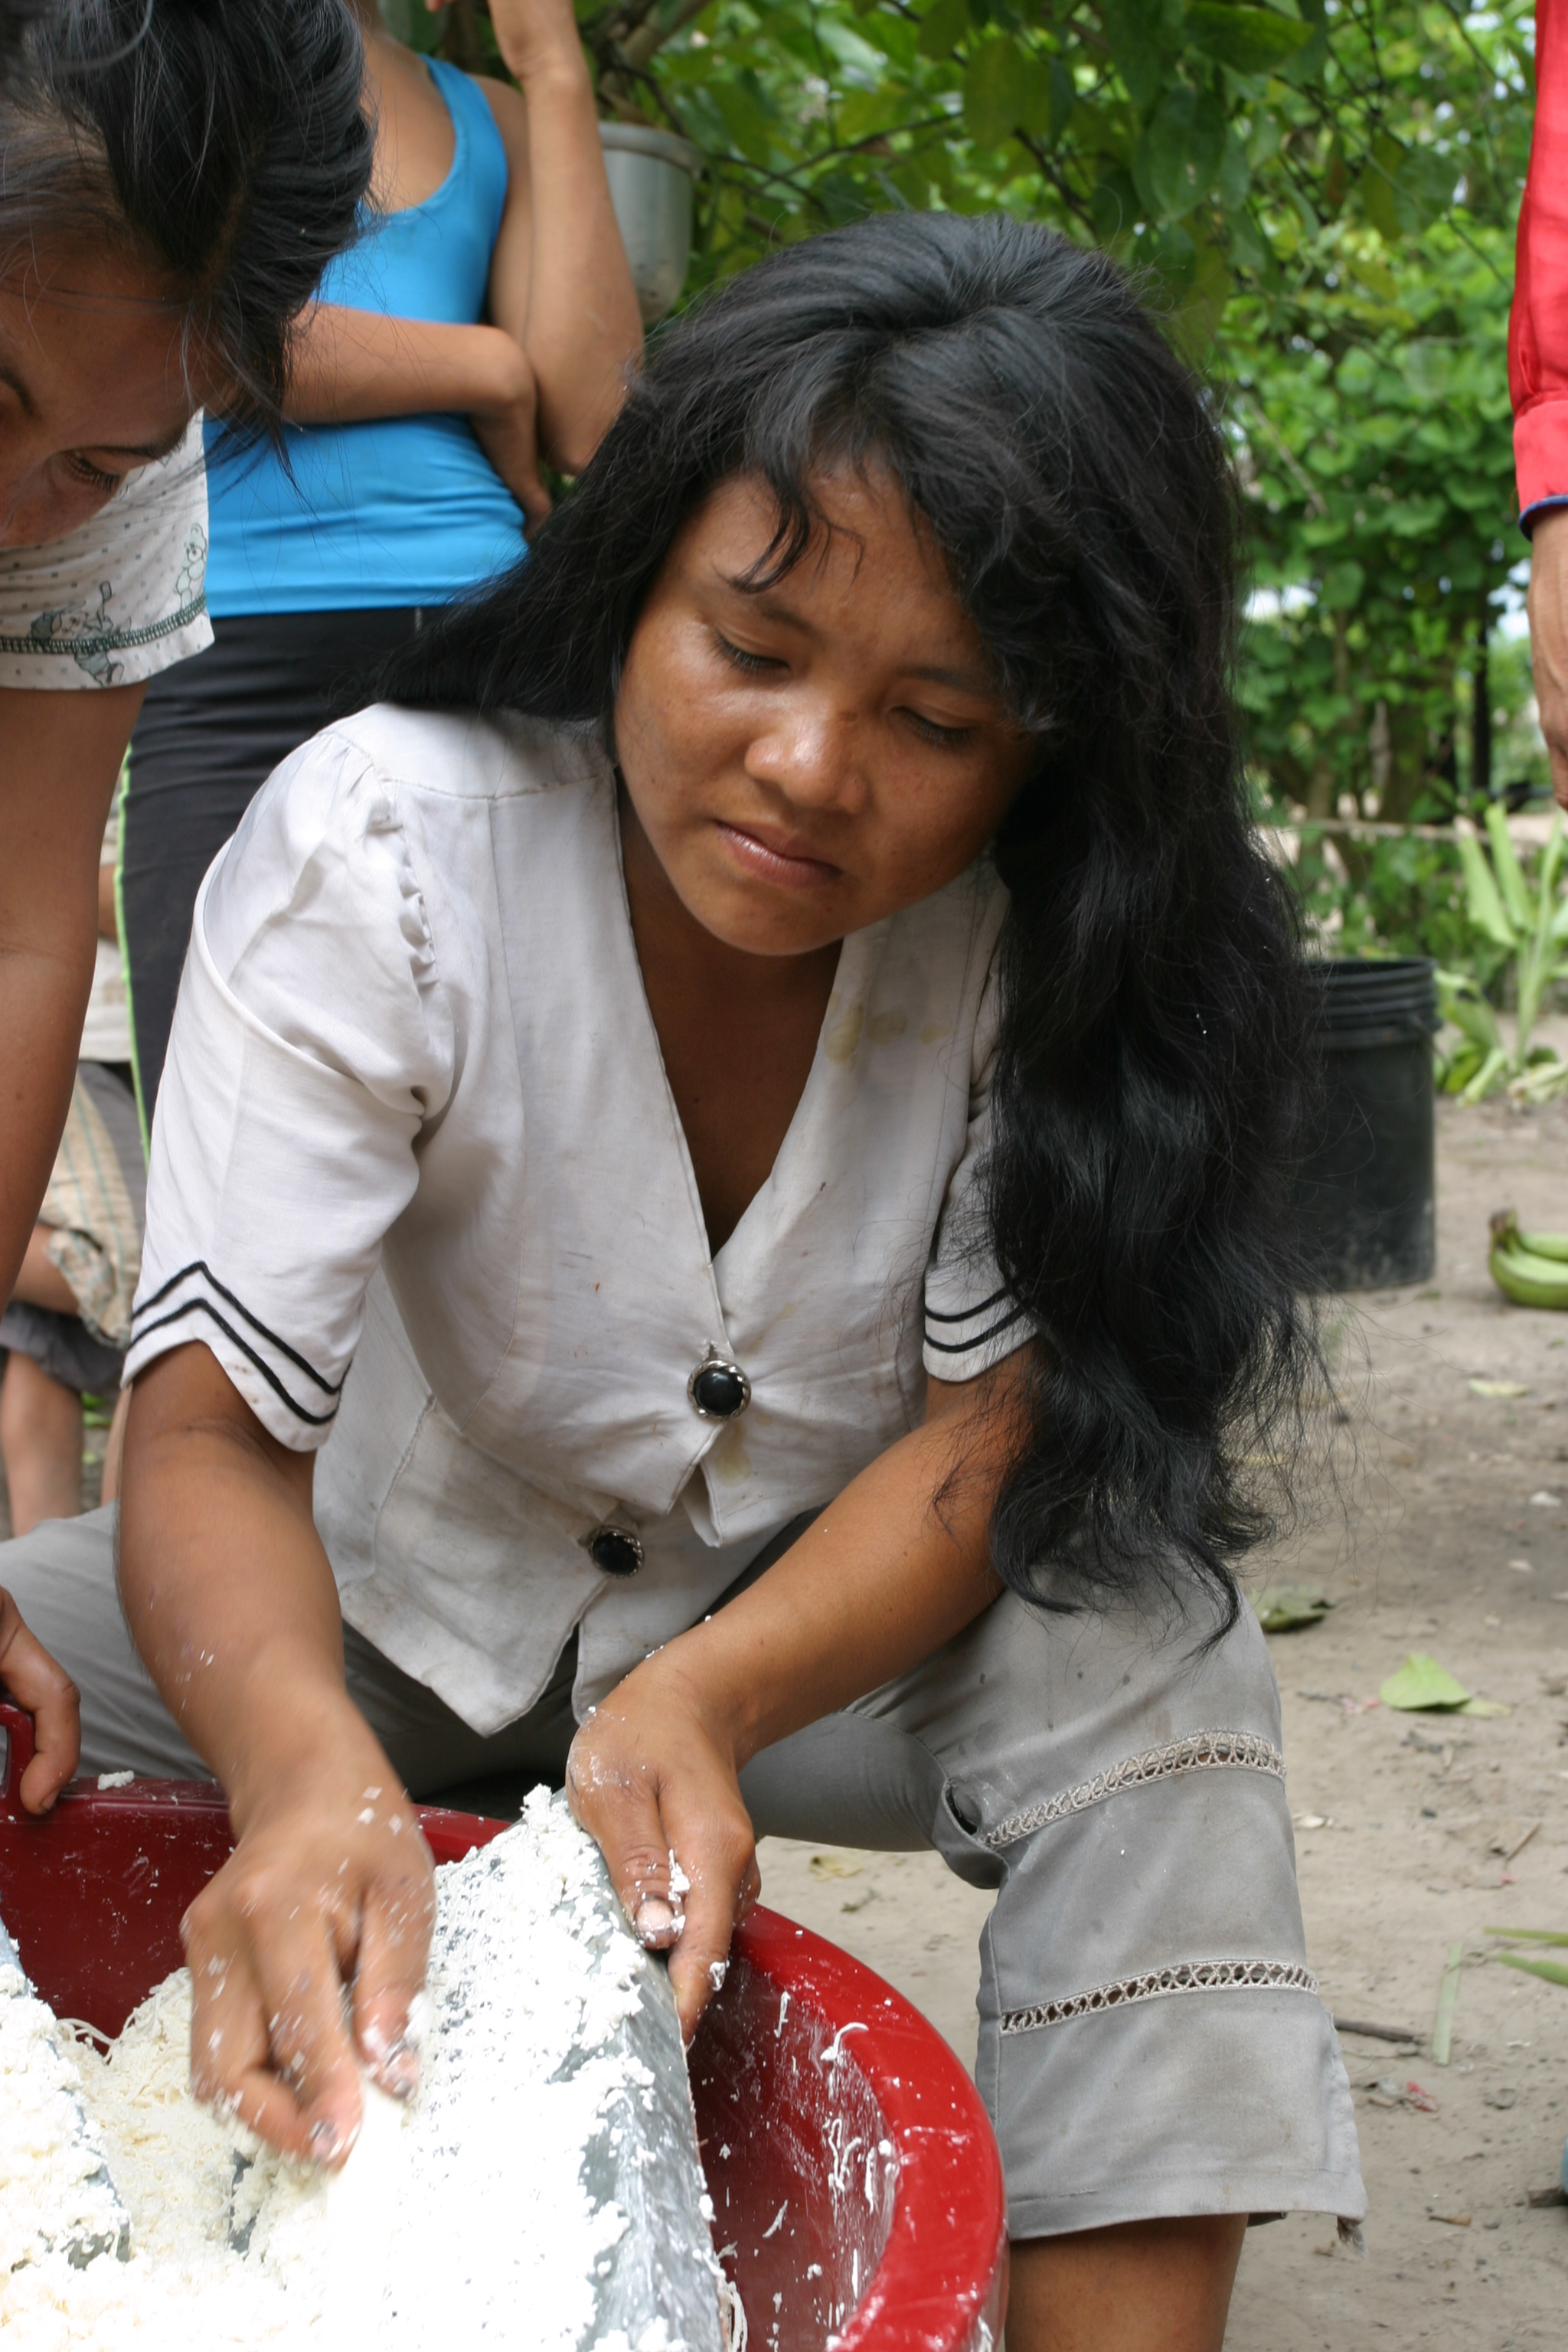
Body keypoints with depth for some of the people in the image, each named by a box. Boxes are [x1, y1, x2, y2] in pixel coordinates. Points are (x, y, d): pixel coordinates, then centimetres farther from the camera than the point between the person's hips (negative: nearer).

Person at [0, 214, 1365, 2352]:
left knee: (1141, 1657, -30)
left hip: (856, 1616, 0)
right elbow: (212, 1425, -28)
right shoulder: (374, 853, -23)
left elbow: (1000, 1432, -20)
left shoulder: (1054, 936, -19)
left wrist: (703, 1704, -42)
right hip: (413, 1601, 0)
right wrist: (304, 1765, -51)